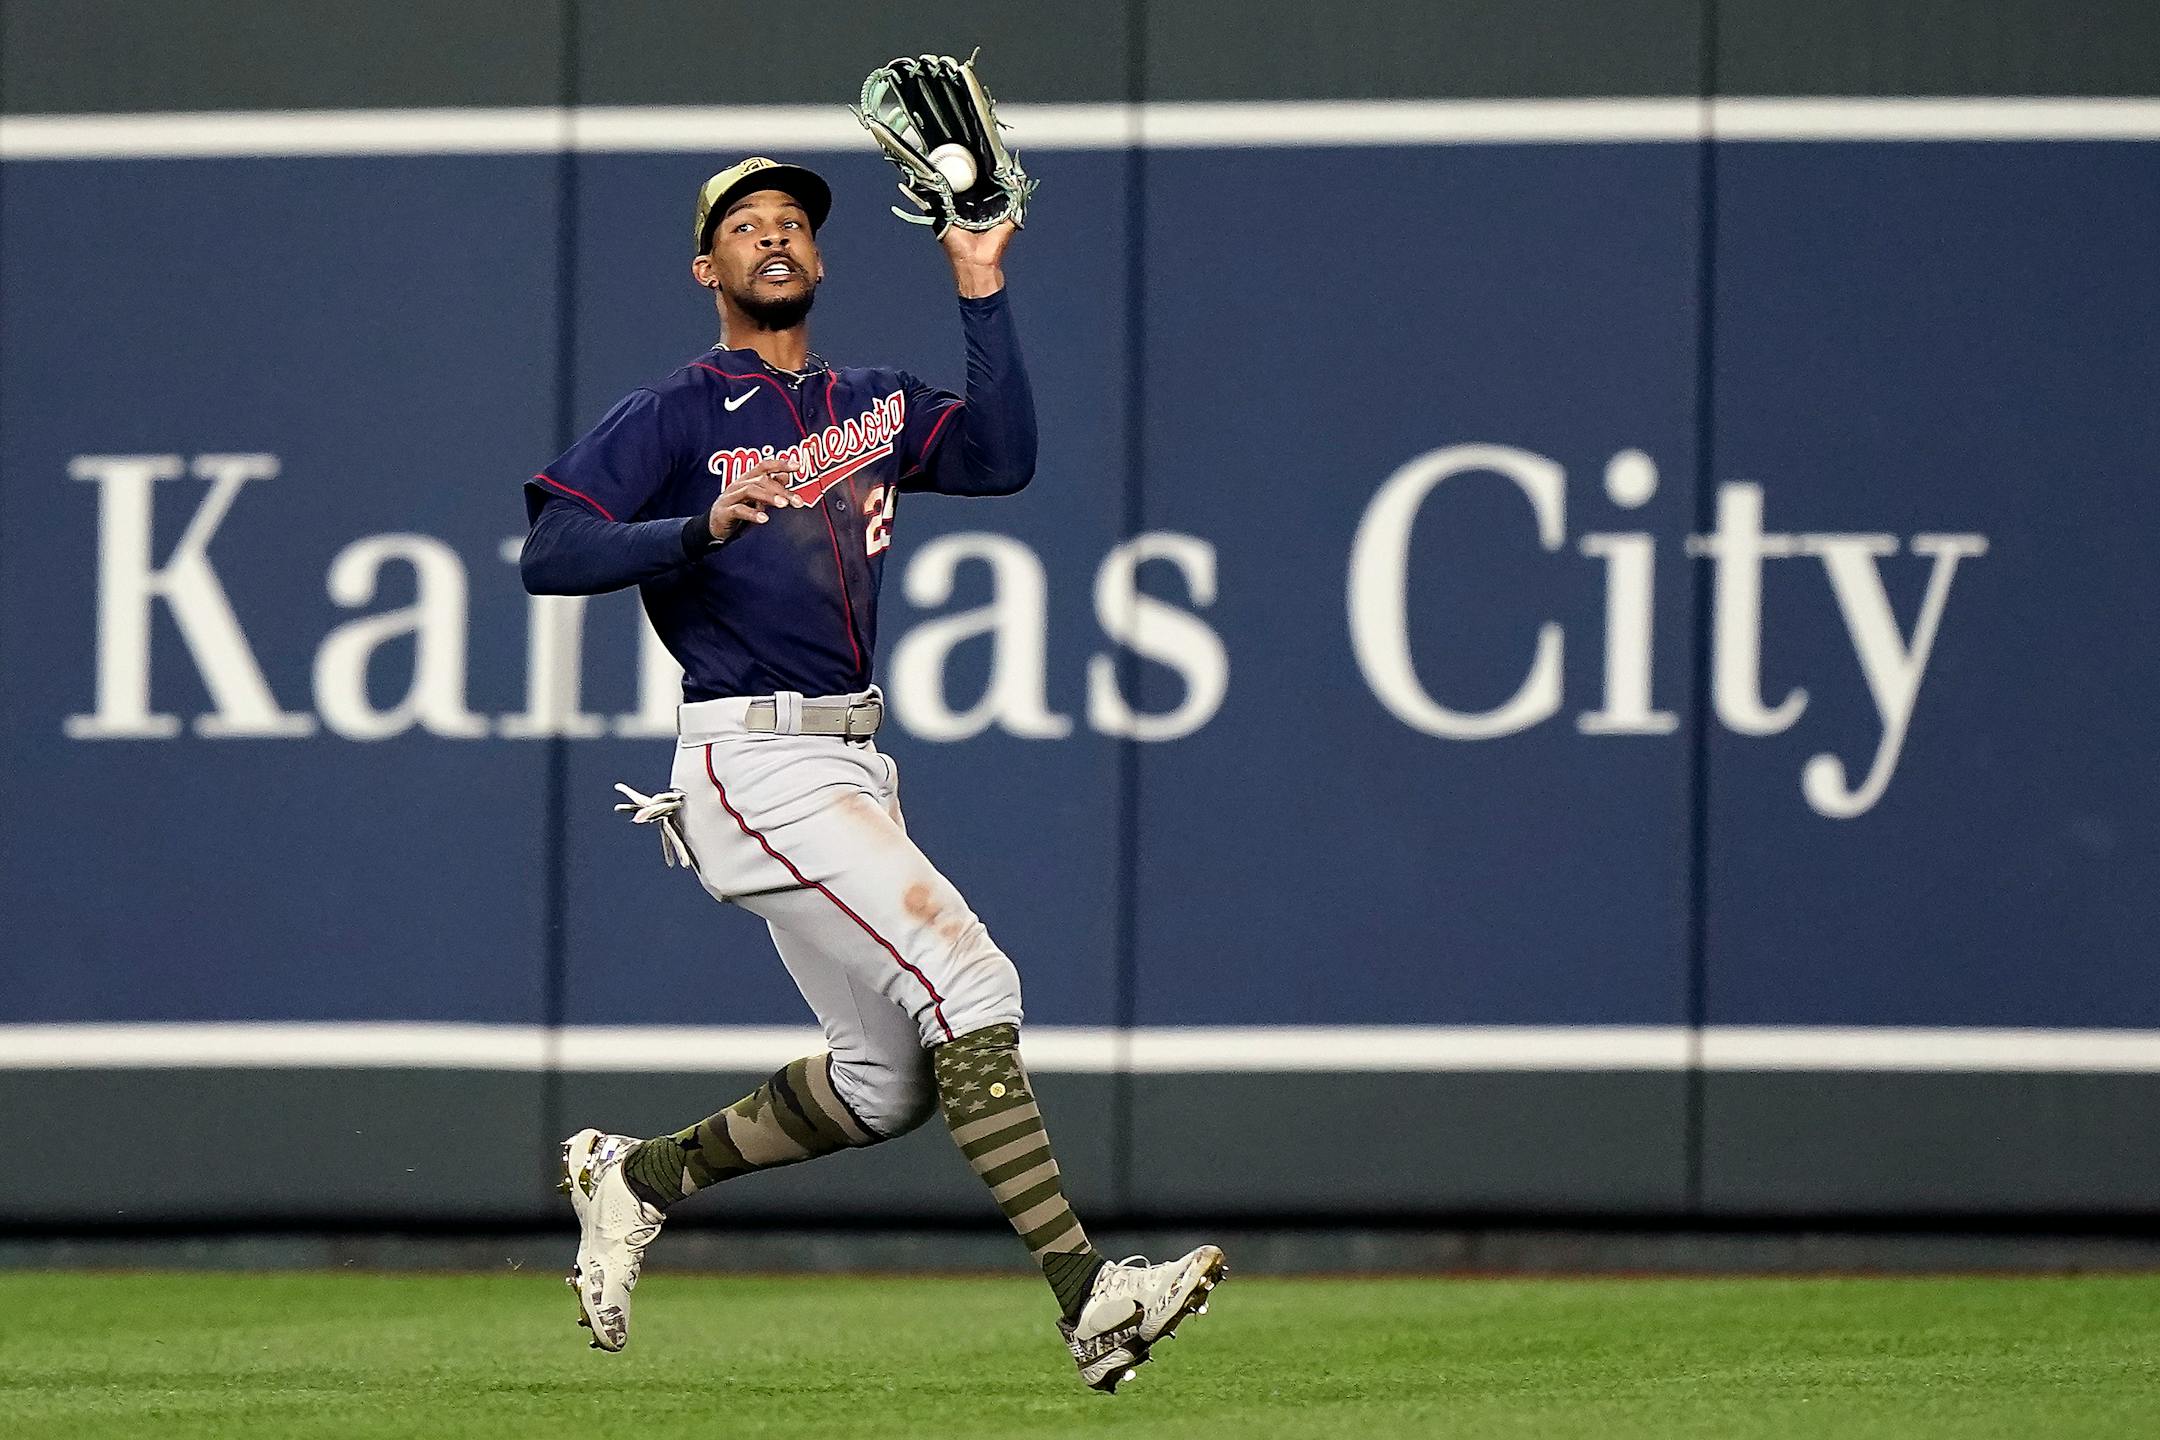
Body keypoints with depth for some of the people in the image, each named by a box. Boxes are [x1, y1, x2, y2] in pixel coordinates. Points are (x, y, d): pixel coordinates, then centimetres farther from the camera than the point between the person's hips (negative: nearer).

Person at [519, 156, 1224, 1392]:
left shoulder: (876, 407, 17)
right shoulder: (670, 419, 0)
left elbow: (1005, 457, -1)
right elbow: (550, 555, -11)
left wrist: (982, 287, -3)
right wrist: (701, 526, -25)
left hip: (852, 767, 8)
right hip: (755, 764, -8)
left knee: (889, 1081, 8)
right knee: (965, 978, -19)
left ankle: (637, 1175, 25)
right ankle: (1085, 1298, -24)